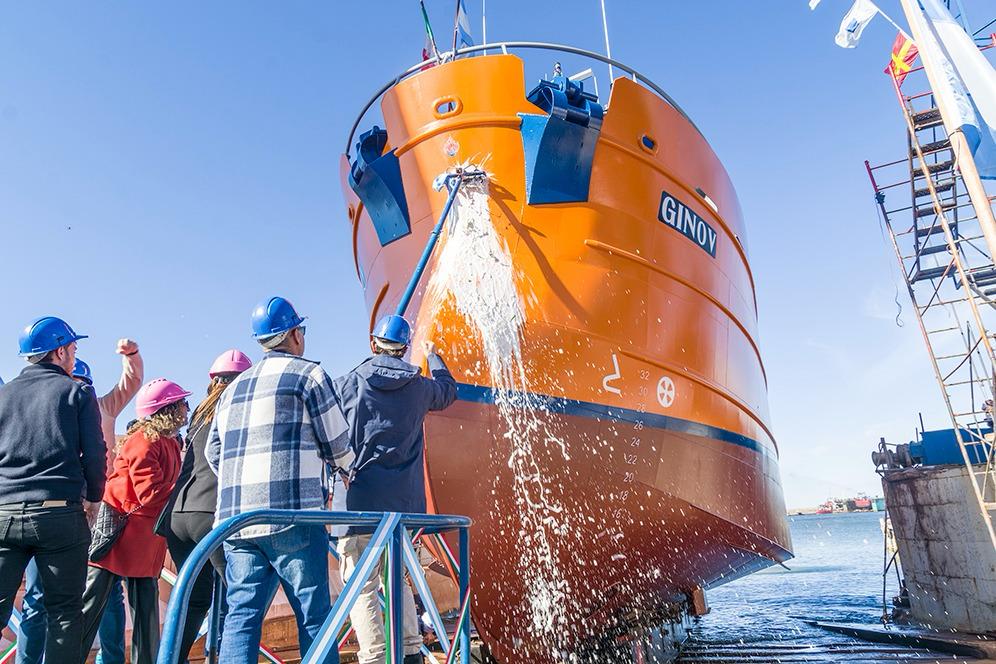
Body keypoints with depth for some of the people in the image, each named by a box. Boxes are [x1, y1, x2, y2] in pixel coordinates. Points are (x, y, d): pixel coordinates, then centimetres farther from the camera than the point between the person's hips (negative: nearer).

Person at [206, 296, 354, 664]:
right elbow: (337, 446, 2)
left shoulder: (234, 387, 20)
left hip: (235, 519, 6)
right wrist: (351, 469, 23)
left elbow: (213, 453, 19)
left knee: (241, 615, 8)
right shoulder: (308, 373, 0)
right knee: (314, 616, 1)